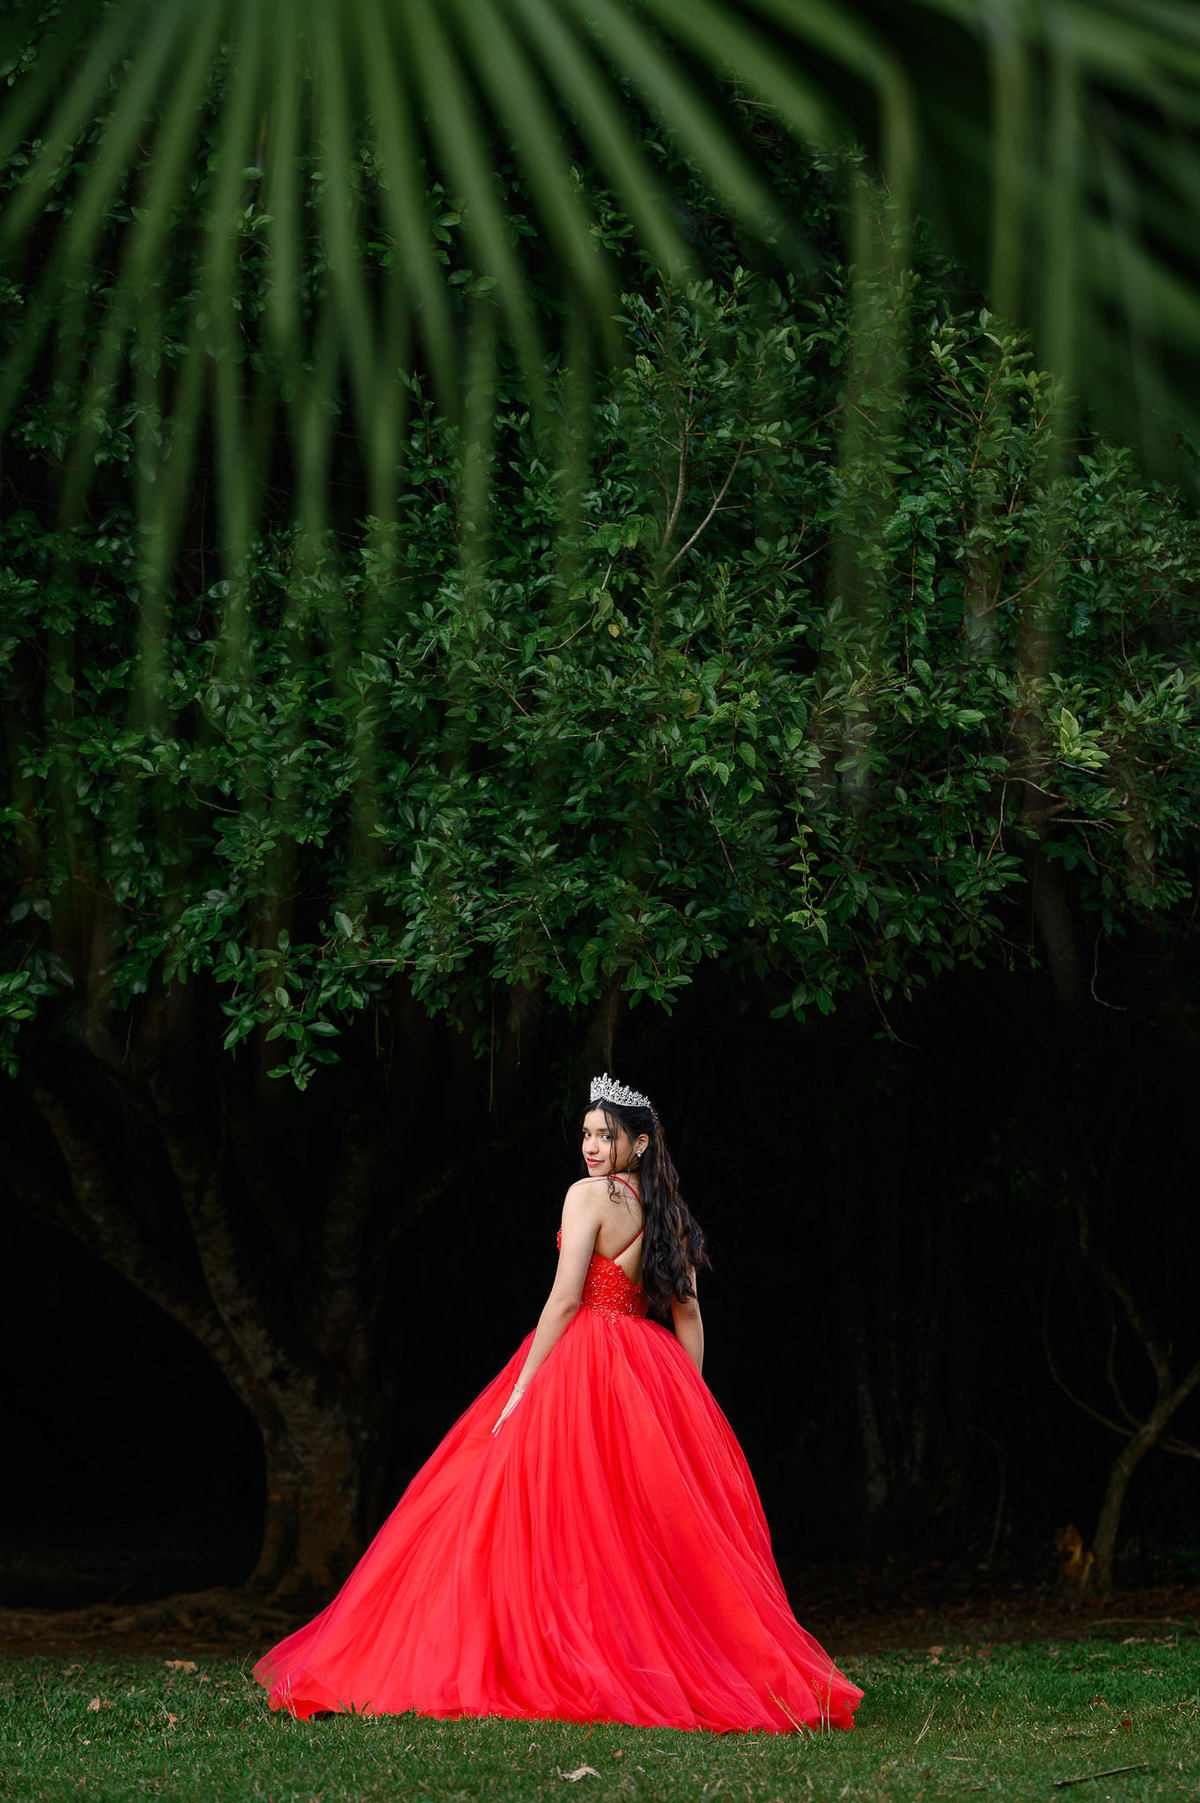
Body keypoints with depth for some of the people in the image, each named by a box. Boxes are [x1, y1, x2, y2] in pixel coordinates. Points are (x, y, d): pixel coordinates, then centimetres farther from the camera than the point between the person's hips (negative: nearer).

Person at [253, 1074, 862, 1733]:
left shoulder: (590, 1195, -8)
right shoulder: (670, 1213, 12)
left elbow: (565, 1299, -14)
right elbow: (688, 1314, 11)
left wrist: (521, 1389, -12)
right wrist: (686, 1401, 15)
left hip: (580, 1362, -7)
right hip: (655, 1376, 7)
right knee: (651, 1528, 8)